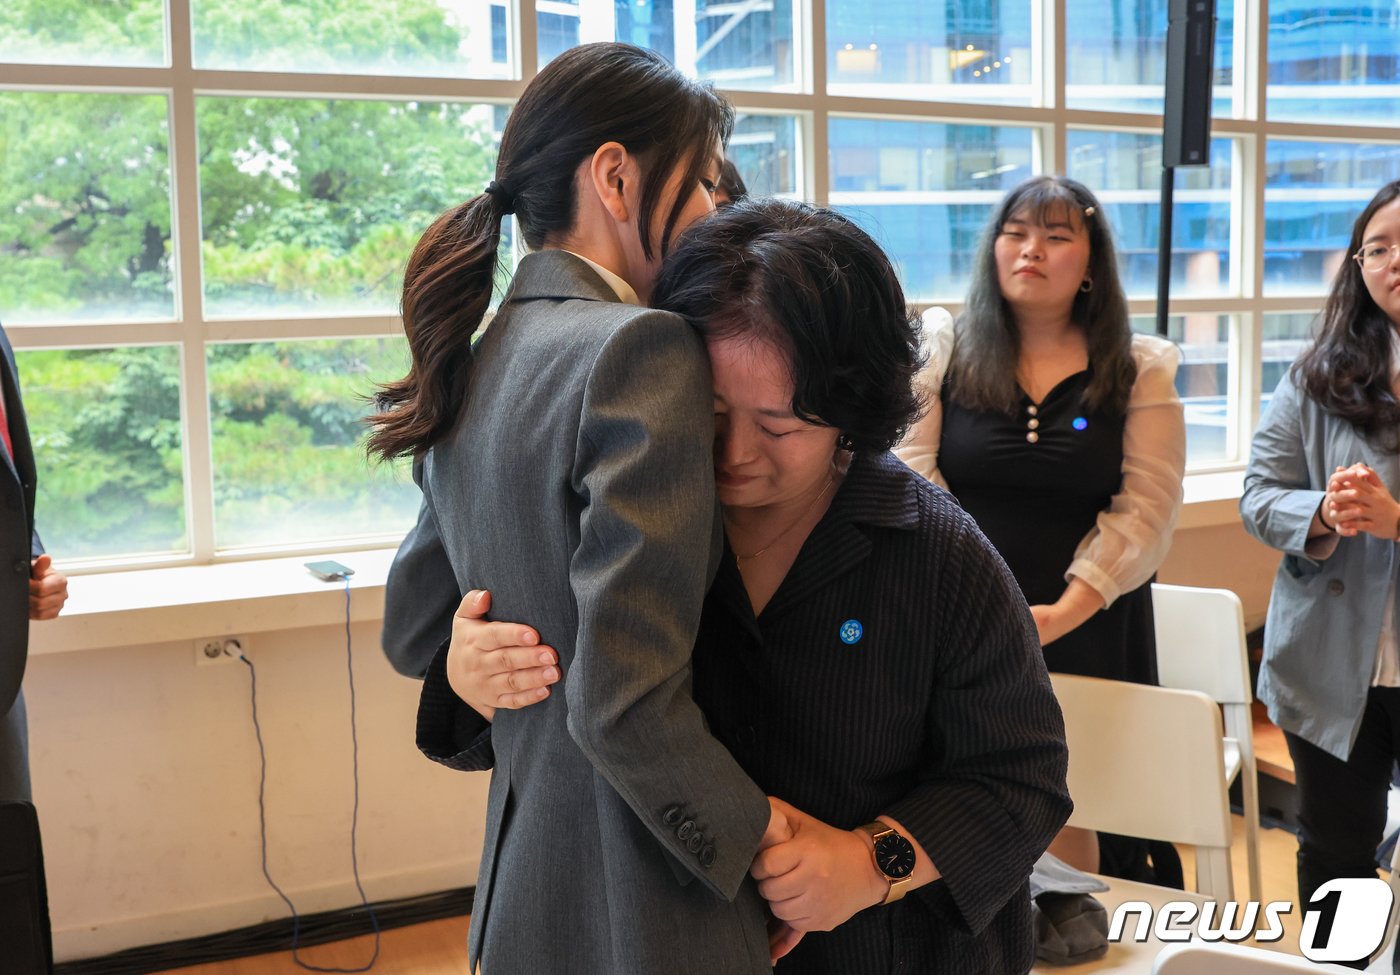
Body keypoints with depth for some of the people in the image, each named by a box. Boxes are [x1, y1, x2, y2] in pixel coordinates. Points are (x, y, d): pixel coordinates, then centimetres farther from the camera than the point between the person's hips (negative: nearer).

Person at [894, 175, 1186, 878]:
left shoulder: (1141, 370, 5)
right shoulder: (943, 349, 6)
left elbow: (1145, 509, -3)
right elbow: (913, 477, -2)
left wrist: (1064, 611, -16)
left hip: (1087, 631, 0)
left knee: (1071, 829, 1)